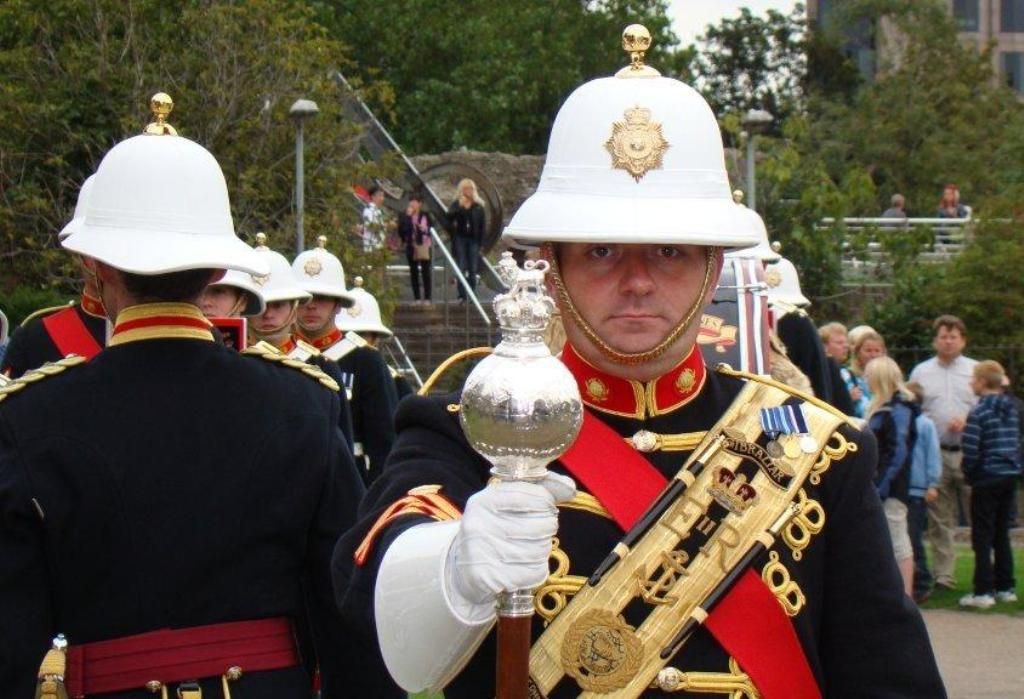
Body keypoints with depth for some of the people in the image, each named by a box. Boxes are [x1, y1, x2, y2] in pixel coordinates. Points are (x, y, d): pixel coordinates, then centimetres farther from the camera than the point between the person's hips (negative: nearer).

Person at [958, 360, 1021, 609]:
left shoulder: (979, 411, -13)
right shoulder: (1011, 408, 8)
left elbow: (970, 450, -17)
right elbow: (1016, 442, 12)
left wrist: (968, 474, -4)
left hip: (987, 478, -6)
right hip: (1011, 476, 7)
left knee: (982, 537, -1)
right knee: (1001, 534, 15)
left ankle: (983, 592, -3)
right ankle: (1006, 587, 18)